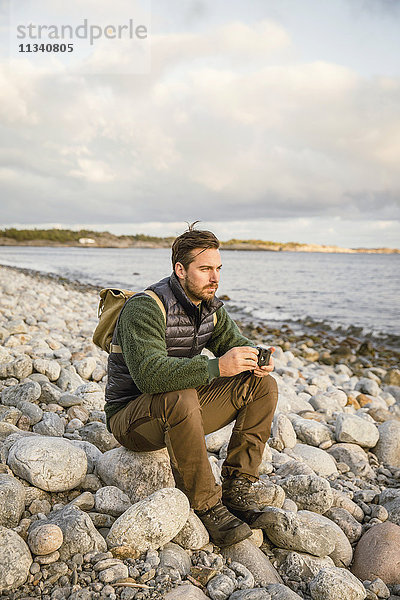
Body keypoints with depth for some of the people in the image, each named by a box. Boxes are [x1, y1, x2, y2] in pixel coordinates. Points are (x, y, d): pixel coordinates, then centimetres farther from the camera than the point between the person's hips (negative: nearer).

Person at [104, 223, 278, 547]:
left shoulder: (209, 305, 1)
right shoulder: (146, 307, -24)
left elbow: (235, 343, 6)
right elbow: (149, 373, -37)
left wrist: (256, 359, -19)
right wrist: (217, 367, -43)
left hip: (181, 410, 7)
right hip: (131, 417, -7)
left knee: (263, 386, -7)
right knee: (181, 398, -41)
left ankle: (238, 487, -7)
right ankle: (208, 506, -23)